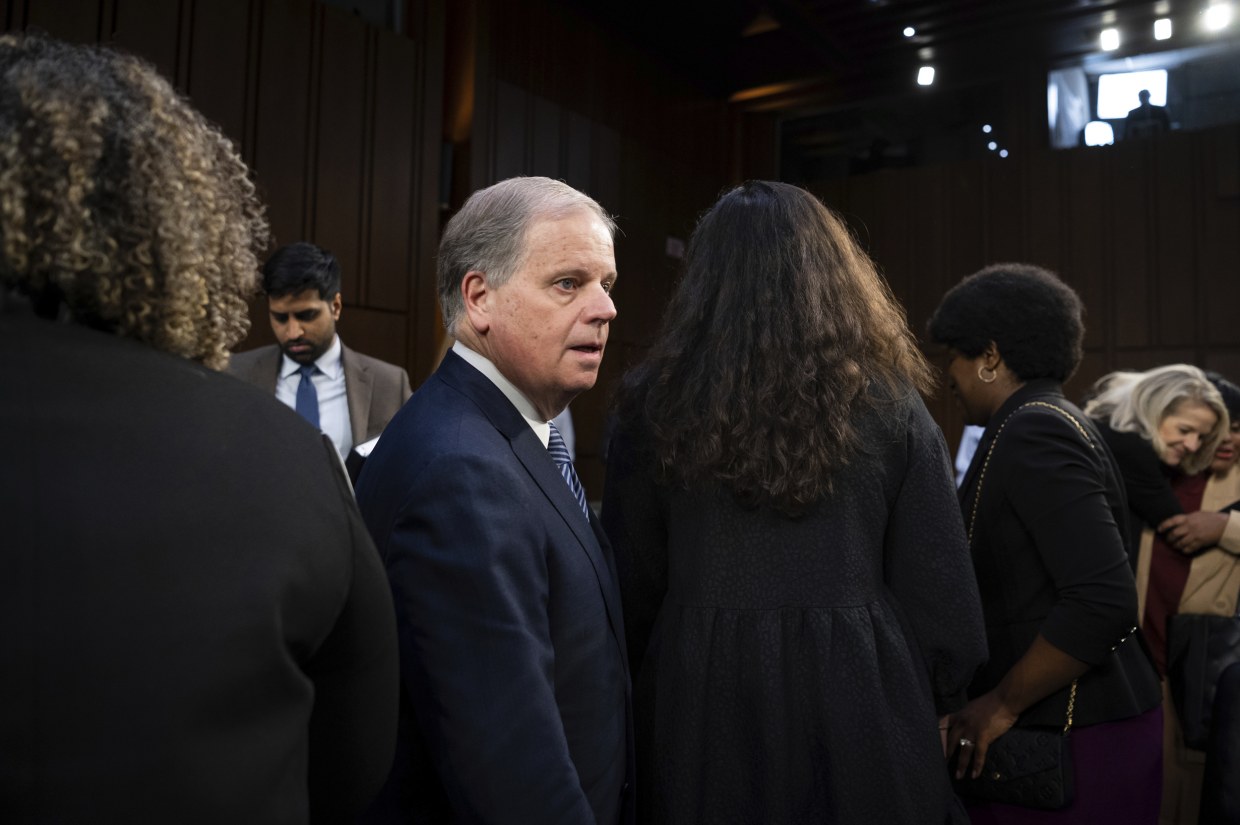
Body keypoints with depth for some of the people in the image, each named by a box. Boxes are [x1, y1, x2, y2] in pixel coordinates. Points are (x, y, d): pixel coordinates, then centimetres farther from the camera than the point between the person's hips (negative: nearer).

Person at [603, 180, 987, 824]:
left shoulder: (652, 405, -5)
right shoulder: (889, 407, -6)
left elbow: (630, 589, -1)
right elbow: (941, 597, -4)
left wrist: (644, 698, 14)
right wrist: (934, 704, 13)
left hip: (698, 702, 1)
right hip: (858, 697, 0)